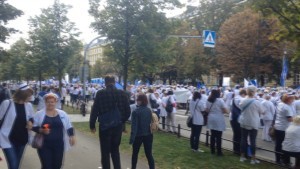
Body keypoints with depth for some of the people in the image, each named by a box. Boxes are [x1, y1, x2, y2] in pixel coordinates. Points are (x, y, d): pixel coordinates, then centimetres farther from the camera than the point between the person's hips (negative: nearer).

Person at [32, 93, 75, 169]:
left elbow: (69, 127, 10)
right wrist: (41, 130, -17)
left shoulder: (62, 114, 5)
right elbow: (34, 127, 0)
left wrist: (72, 136, 0)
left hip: (59, 145, 2)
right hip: (44, 145, -2)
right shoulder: (39, 114, -1)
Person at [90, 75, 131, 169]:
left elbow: (94, 110, -8)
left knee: (105, 152, 10)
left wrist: (92, 125, 3)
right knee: (115, 150, 20)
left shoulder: (100, 93, -9)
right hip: (118, 126, 3)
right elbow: (128, 111, 0)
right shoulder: (122, 93, -2)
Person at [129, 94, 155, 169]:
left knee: (135, 154, 16)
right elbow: (151, 123, 9)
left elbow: (134, 126, -17)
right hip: (148, 135, 4)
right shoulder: (149, 110, 1)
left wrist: (132, 138, -14)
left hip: (138, 136, -4)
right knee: (149, 154, 7)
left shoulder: (136, 112, -16)